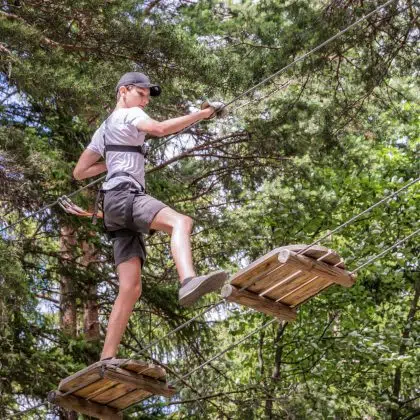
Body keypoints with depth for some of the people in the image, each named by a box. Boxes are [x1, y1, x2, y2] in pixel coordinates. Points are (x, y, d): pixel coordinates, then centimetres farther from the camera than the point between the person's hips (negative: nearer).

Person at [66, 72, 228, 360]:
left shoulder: (104, 130, 34)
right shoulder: (129, 115, 8)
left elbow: (79, 172, 35)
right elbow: (159, 129, -15)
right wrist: (202, 114, -13)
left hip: (118, 206, 9)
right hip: (123, 194, -9)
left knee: (131, 288, -2)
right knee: (181, 221, -35)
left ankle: (106, 361, -9)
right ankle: (189, 281, -64)